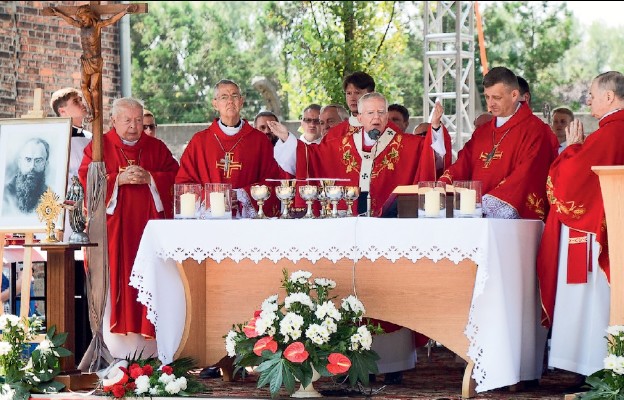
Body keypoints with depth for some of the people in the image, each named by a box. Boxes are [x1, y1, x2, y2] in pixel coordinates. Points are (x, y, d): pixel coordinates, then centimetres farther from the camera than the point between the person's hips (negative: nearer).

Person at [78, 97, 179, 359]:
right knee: (115, 281, -6)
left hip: (148, 224, 2)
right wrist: (119, 179, -14)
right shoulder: (99, 147, 6)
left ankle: (147, 341, 2)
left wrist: (149, 178, -10)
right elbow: (86, 180, -3)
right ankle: (114, 345, -5)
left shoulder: (157, 148, 14)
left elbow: (174, 176, 6)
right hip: (113, 225, -2)